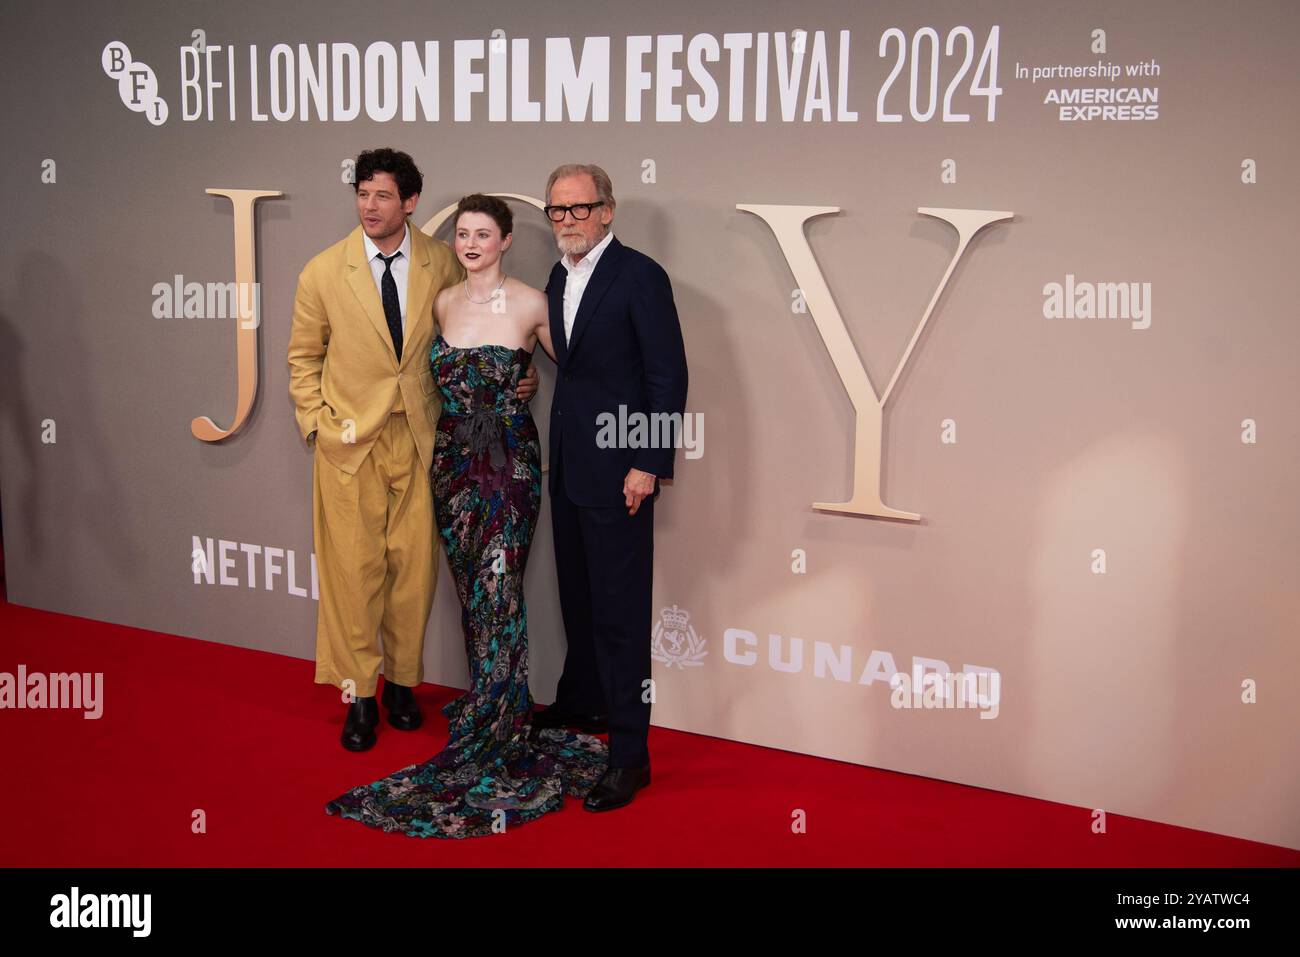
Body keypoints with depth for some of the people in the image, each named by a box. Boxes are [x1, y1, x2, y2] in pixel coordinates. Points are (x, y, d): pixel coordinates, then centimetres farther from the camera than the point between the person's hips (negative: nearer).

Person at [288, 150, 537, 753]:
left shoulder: (442, 265, -1)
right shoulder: (324, 272, -4)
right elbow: (303, 357, 8)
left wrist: (517, 375, -2)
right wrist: (316, 424, -2)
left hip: (417, 437, 1)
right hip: (349, 439, -1)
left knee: (414, 564, 5)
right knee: (353, 568, 1)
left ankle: (402, 681, 25)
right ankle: (359, 695, 15)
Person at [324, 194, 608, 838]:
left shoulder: (530, 304, -8)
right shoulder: (443, 302, 8)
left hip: (510, 463, -5)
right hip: (453, 461, 5)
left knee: (498, 593, -5)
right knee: (473, 591, 11)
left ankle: (491, 743, 3)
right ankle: (495, 709, 26)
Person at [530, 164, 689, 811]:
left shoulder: (640, 276, -12)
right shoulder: (558, 279, 12)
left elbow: (668, 375, -14)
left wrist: (648, 465, -18)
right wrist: (558, 447, 11)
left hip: (618, 470, -8)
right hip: (568, 466, 8)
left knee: (620, 610, -5)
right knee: (578, 594, 20)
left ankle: (630, 755, 1)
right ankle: (582, 703, 38)